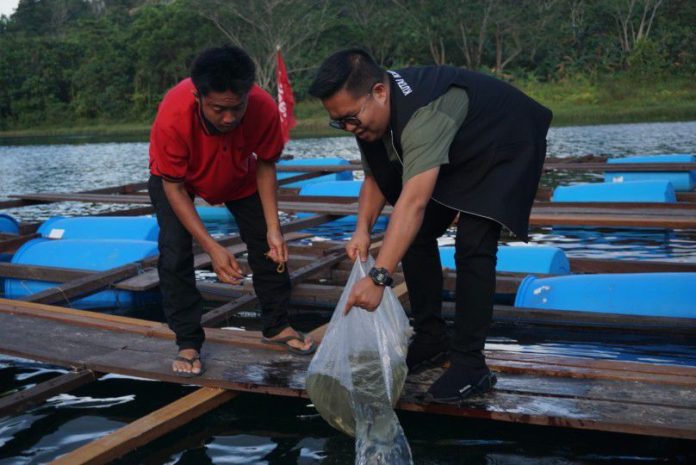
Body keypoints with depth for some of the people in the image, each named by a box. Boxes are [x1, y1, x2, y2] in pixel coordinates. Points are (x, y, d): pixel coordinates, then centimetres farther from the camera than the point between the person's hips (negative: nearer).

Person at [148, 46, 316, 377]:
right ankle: (188, 343, 1)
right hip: (176, 177, -2)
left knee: (267, 244, 1)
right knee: (175, 252, -16)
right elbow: (173, 187, -30)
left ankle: (277, 326, 21)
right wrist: (212, 248, -36)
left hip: (238, 176, 2)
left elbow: (265, 166, -17)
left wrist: (273, 228, -25)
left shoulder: (264, 109, -37)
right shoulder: (173, 116, -42)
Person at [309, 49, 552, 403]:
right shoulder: (369, 116, -14)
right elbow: (375, 178, -1)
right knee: (414, 234, 3)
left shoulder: (424, 112, -42)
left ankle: (470, 365, -15)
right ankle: (431, 341, 15)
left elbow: (413, 202, -51)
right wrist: (363, 229, -19)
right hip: (457, 155, 9)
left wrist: (378, 278, -57)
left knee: (472, 243, -23)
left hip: (505, 148, -8)